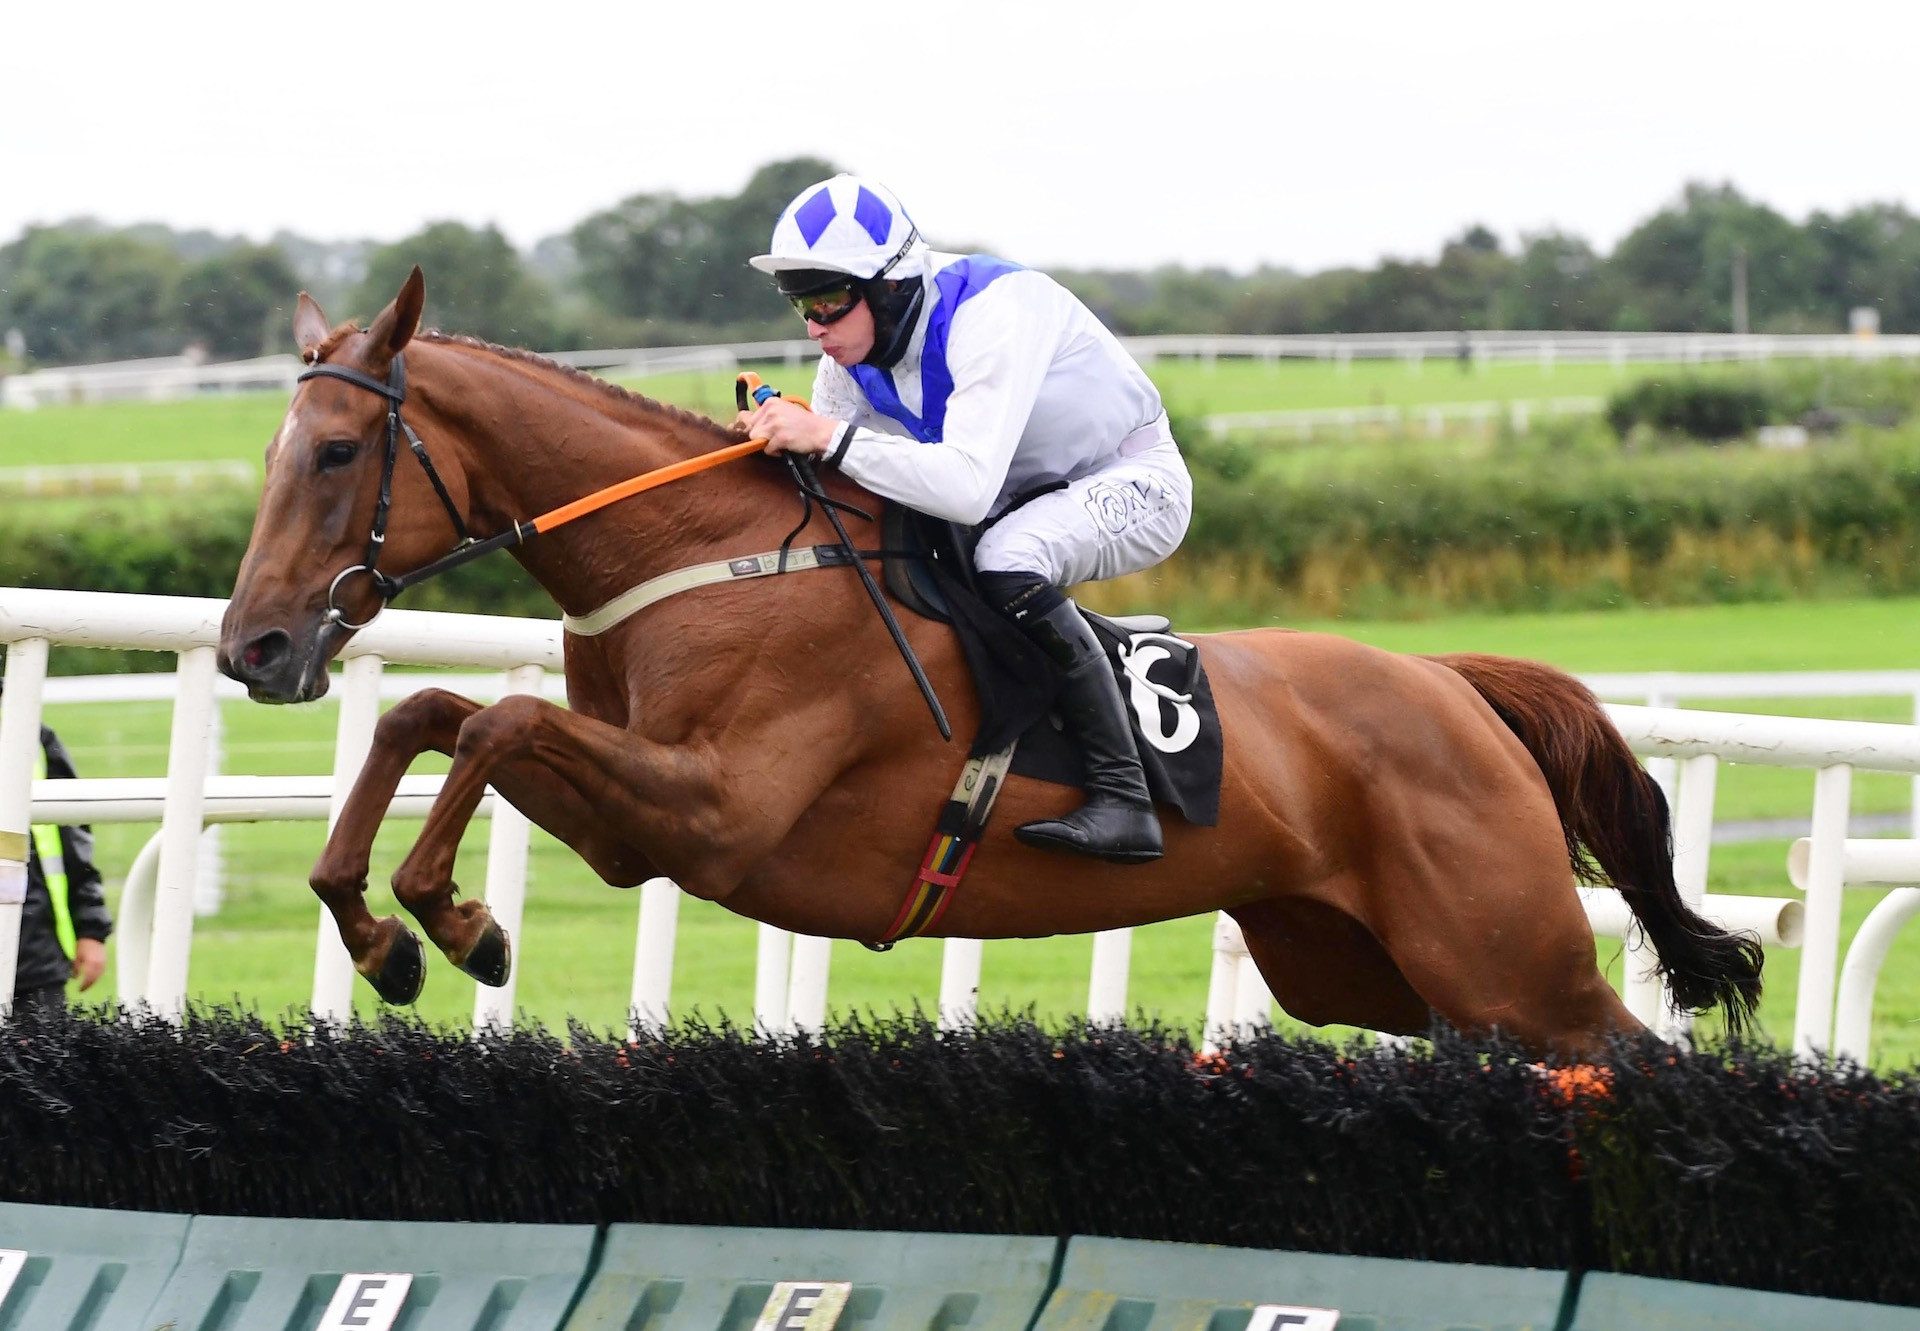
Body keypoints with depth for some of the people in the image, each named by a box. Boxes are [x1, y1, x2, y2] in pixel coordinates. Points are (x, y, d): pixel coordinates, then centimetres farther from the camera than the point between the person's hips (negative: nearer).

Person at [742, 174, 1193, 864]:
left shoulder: (992, 314, -33)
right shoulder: (850, 354, -8)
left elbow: (969, 488, -43)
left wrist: (830, 437, -46)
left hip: (1135, 483, -8)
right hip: (1023, 504, 8)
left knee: (1007, 561, -36)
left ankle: (1124, 800, -33)